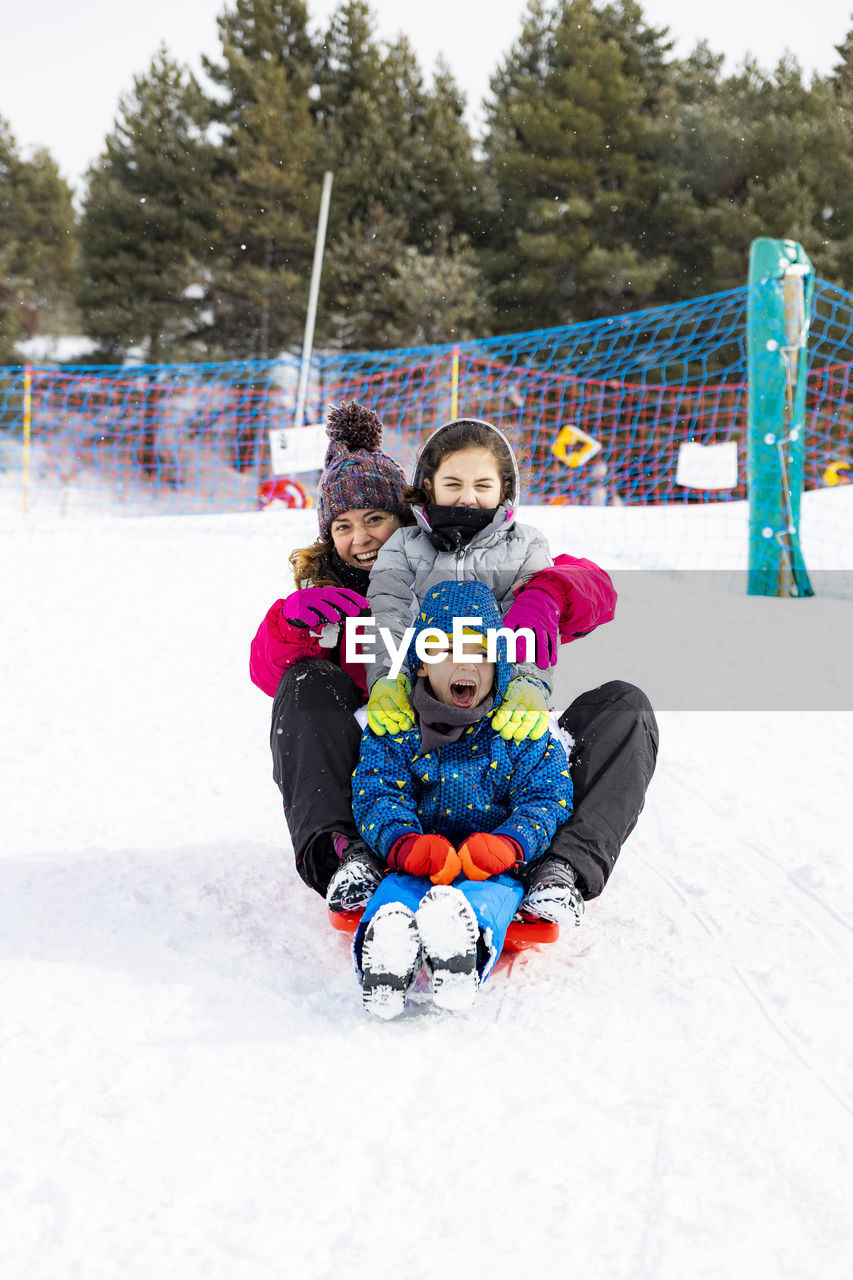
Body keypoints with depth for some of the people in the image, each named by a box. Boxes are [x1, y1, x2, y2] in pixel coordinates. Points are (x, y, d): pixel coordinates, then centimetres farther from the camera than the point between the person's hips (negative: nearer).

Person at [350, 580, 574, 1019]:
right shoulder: (395, 729, 9)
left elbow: (545, 798, 3)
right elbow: (377, 794, -1)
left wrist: (506, 843, -20)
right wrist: (407, 844, -25)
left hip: (496, 867, -1)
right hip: (416, 865, 1)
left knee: (486, 897, -37)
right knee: (394, 894, -34)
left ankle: (461, 947, -74)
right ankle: (387, 950, -70)